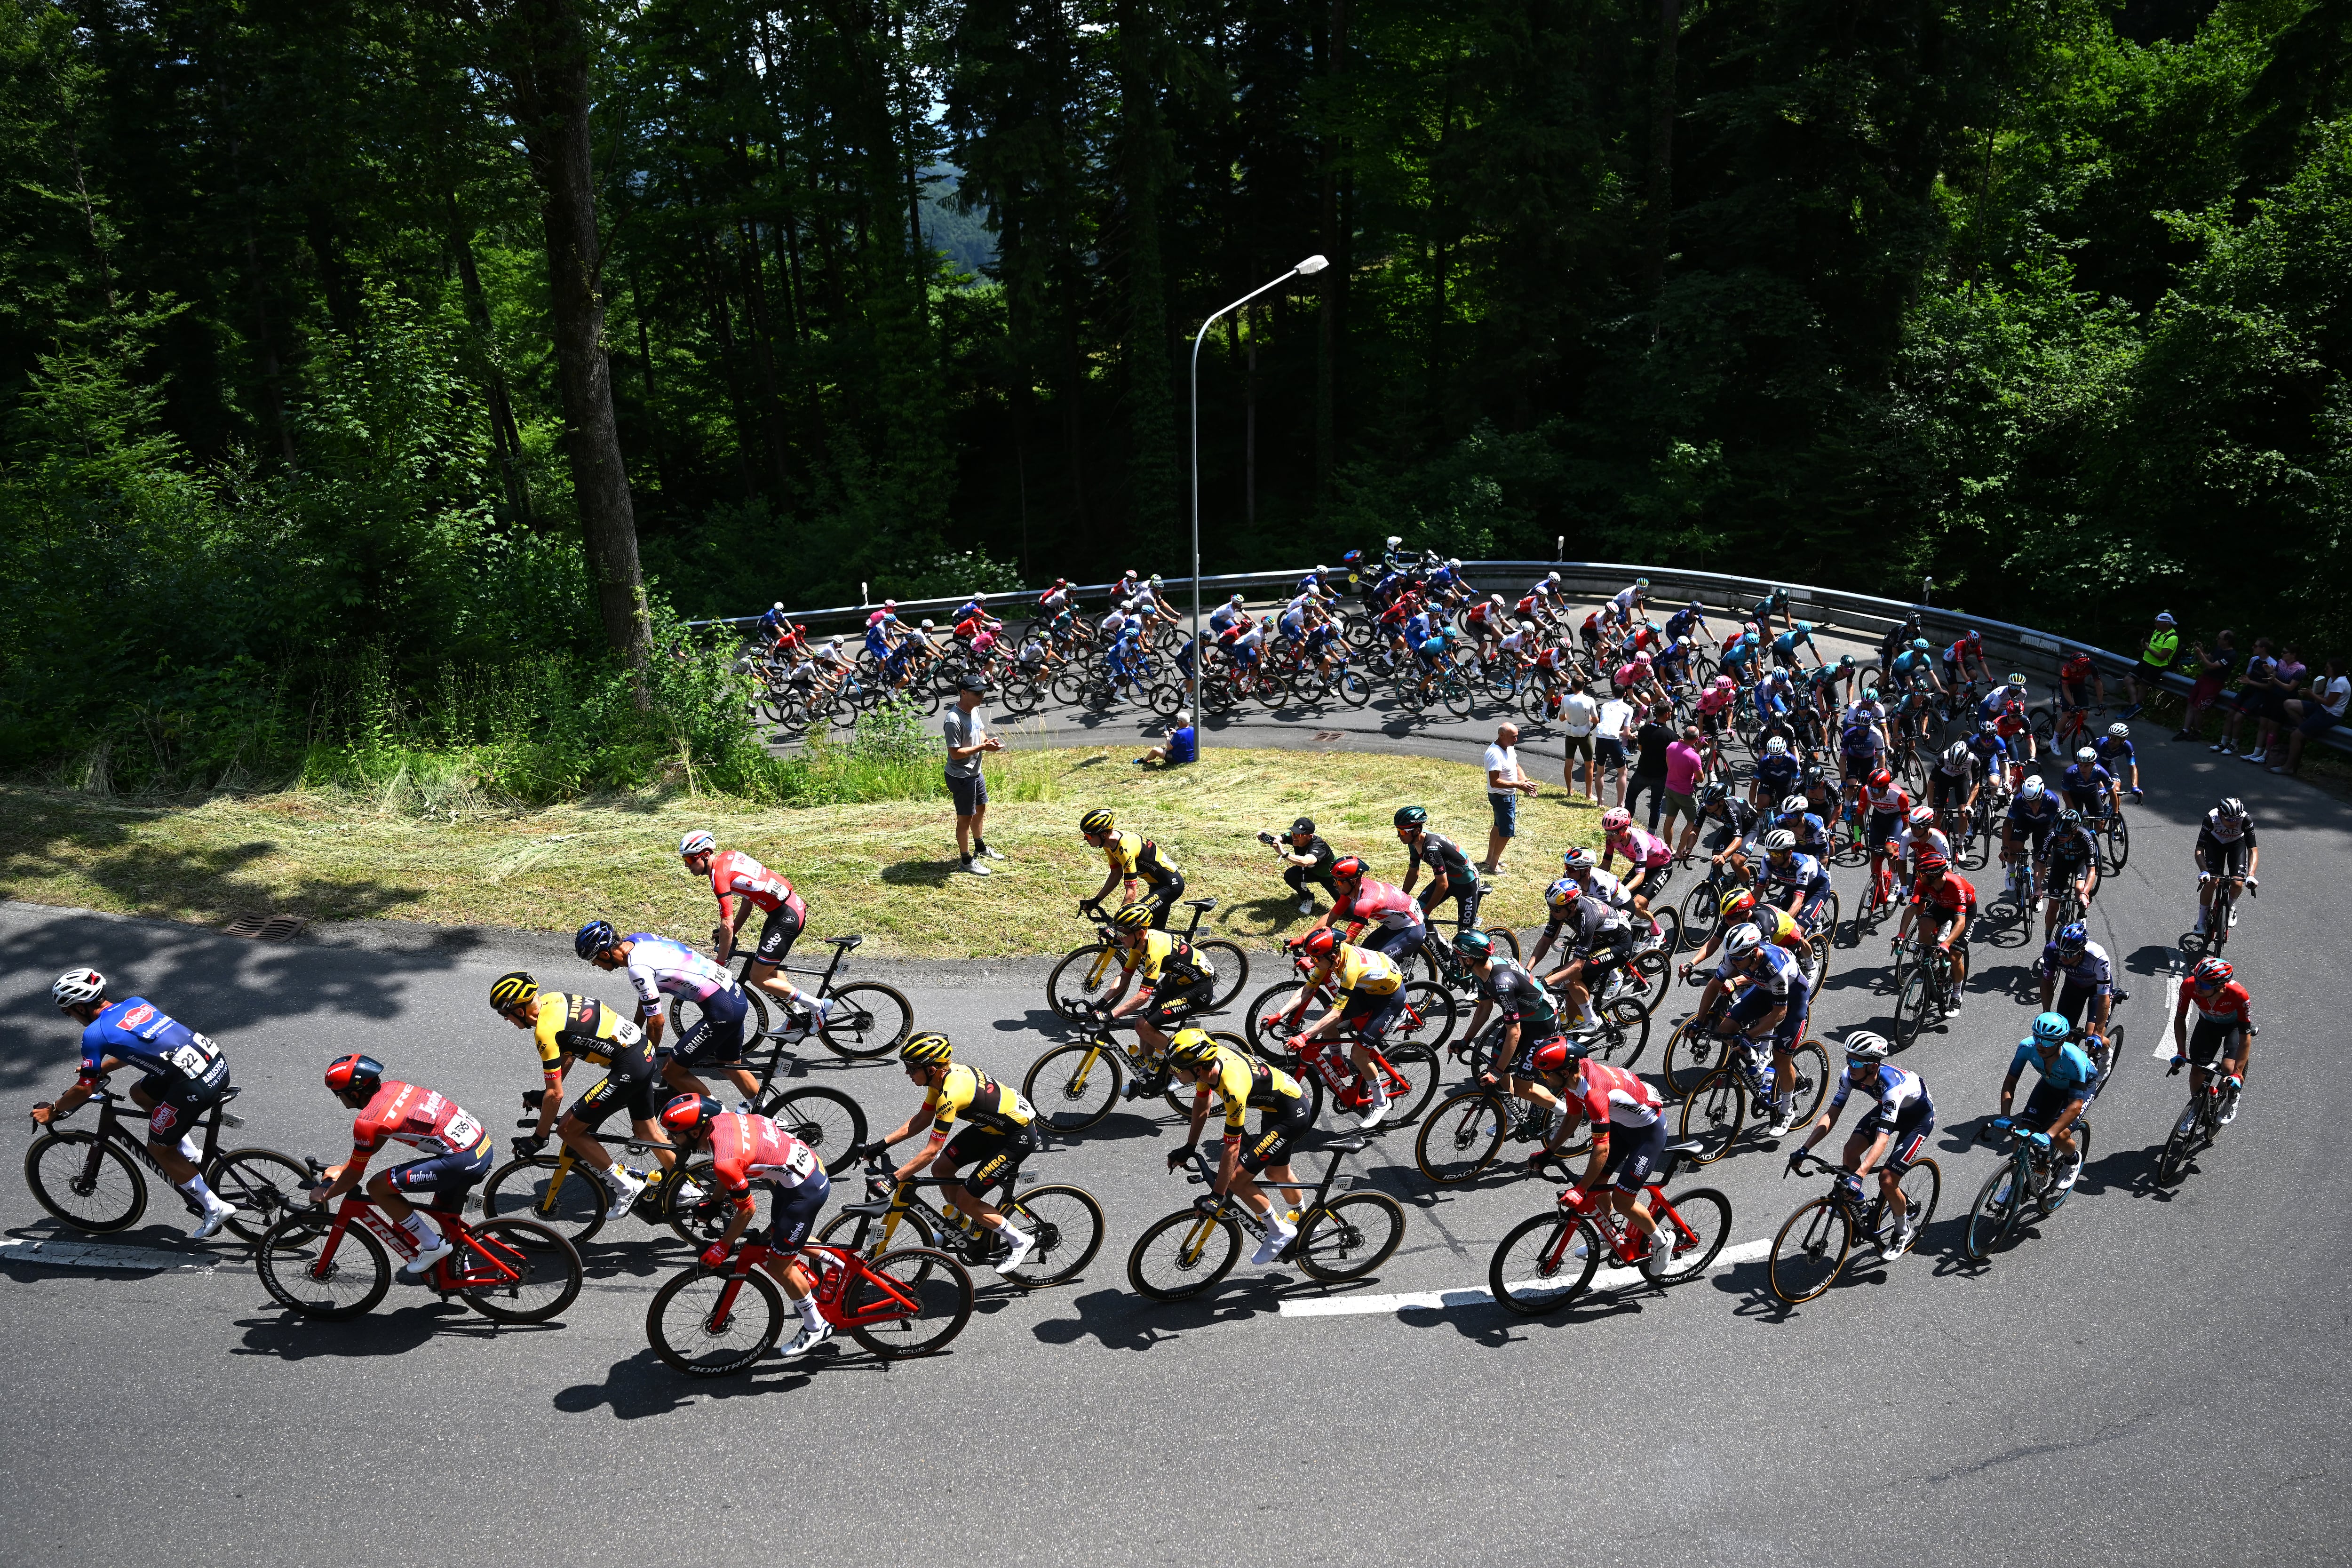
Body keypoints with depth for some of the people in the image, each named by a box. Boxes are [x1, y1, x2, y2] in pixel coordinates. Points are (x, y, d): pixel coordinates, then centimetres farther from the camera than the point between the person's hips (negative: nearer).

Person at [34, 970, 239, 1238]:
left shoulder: (95, 1033, -1)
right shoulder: (136, 1002, 19)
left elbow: (85, 1089, 4)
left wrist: (52, 1111, 21)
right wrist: (96, 1069, 41)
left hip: (195, 1086, -8)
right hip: (219, 1062, 8)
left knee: (159, 1150, 14)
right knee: (140, 1093, 29)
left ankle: (215, 1207, 13)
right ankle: (190, 1155, 26)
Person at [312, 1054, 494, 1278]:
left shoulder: (367, 1121, -10)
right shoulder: (391, 1087, 13)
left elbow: (354, 1175, 3)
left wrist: (325, 1195, 22)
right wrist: (341, 1168, 36)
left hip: (462, 1161, -9)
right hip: (484, 1145, 9)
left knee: (377, 1187, 1)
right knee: (445, 1217, 30)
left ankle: (432, 1246, 7)